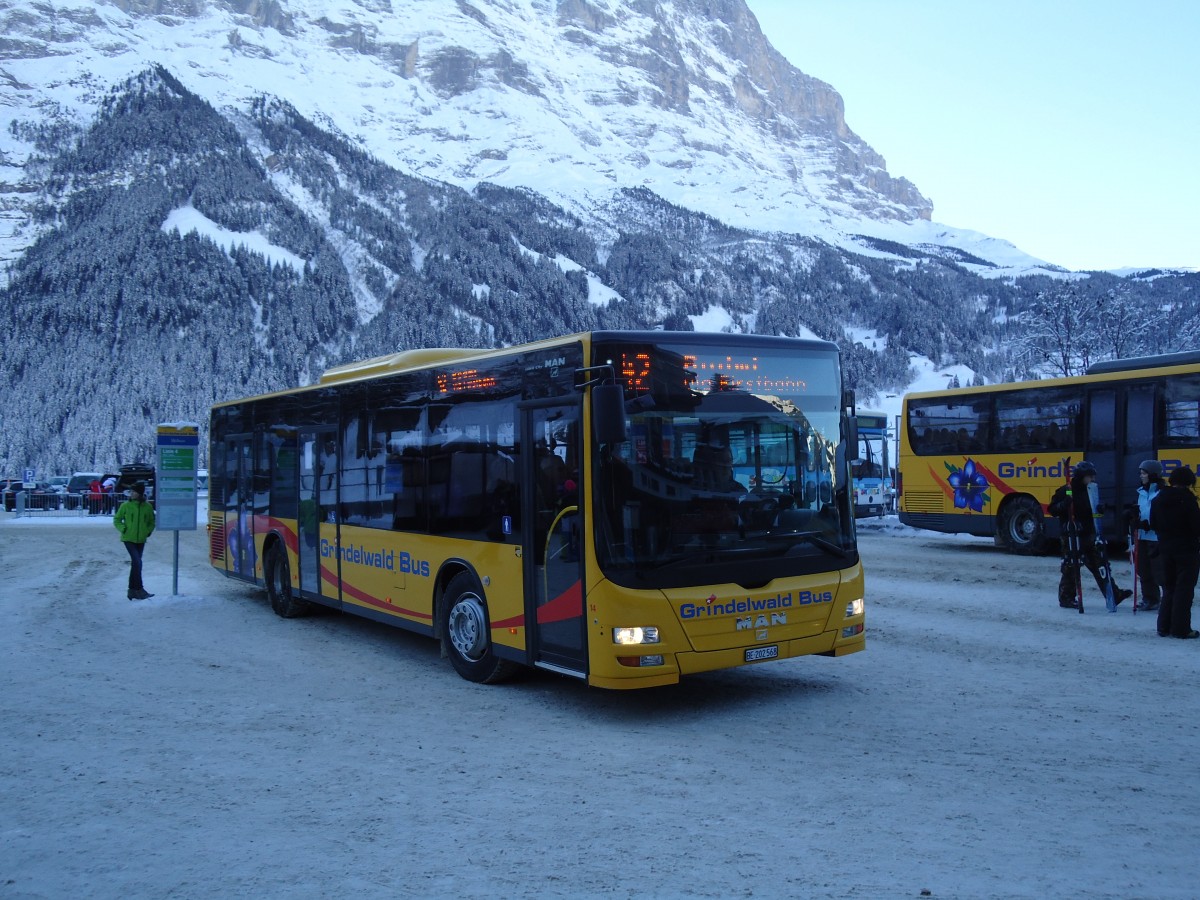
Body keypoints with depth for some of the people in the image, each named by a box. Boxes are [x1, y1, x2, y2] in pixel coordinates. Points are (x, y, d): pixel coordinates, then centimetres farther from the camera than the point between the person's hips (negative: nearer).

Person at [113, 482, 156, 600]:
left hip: (141, 540, 3)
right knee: (137, 562, -15)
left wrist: (148, 531, 0)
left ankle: (132, 590, 19)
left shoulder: (147, 507, 1)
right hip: (129, 539, -3)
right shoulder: (125, 506, -5)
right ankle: (139, 590, -12)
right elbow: (116, 520, 4)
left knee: (135, 564, 10)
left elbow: (152, 522, 15)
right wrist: (123, 529, -9)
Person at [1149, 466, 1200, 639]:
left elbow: (1153, 524, 9)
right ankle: (1180, 628, 1)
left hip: (1166, 549, 6)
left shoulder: (1158, 498, 5)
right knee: (1184, 589, 0)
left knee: (1169, 588, 15)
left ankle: (1164, 626, 15)